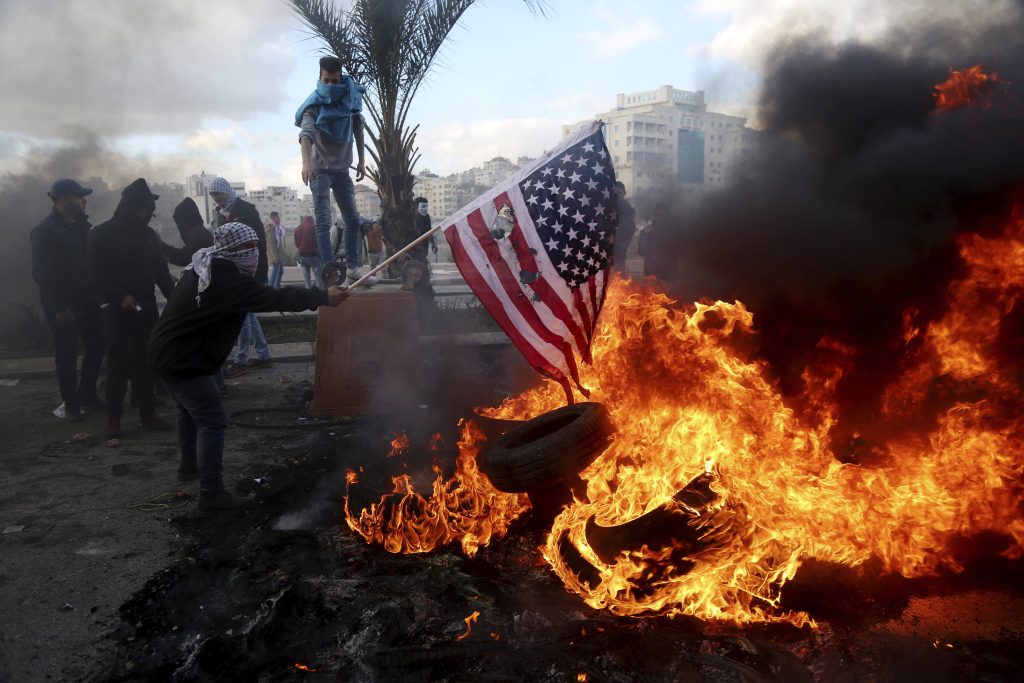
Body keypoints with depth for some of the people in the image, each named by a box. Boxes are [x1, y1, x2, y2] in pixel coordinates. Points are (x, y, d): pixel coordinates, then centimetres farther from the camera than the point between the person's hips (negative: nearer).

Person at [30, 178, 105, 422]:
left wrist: (97, 292, 2)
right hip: (62, 304, -6)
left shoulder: (81, 225, 8)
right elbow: (40, 273, -15)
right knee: (67, 353, 2)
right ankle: (71, 403, 14)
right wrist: (59, 307, -18)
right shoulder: (45, 230, -11)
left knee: (97, 346, 10)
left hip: (86, 298, 6)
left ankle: (87, 393, 27)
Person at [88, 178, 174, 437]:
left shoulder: (148, 234, 11)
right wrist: (121, 296, -20)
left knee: (145, 361, 6)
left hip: (146, 306, 4)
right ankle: (113, 417, 4)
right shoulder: (103, 233, -3)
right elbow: (96, 271, -8)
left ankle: (148, 413, 13)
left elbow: (161, 271, 12)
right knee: (119, 362, -4)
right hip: (117, 308, -4)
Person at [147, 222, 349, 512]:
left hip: (167, 352, 11)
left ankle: (189, 465, 48)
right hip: (183, 360, -11)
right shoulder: (227, 281, -25)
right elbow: (274, 298, -29)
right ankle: (212, 494, -8)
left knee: (190, 409, 28)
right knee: (212, 421, -10)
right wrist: (323, 297, -26)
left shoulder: (205, 269, 8)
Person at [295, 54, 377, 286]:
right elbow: (306, 133, -31)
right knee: (323, 221, -11)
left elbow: (358, 128, 9)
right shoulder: (315, 105, -16)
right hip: (320, 169, -6)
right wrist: (306, 162, -48)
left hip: (342, 169, 6)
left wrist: (361, 160, 4)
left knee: (353, 219, 7)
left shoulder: (349, 98, 0)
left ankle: (352, 267, 15)